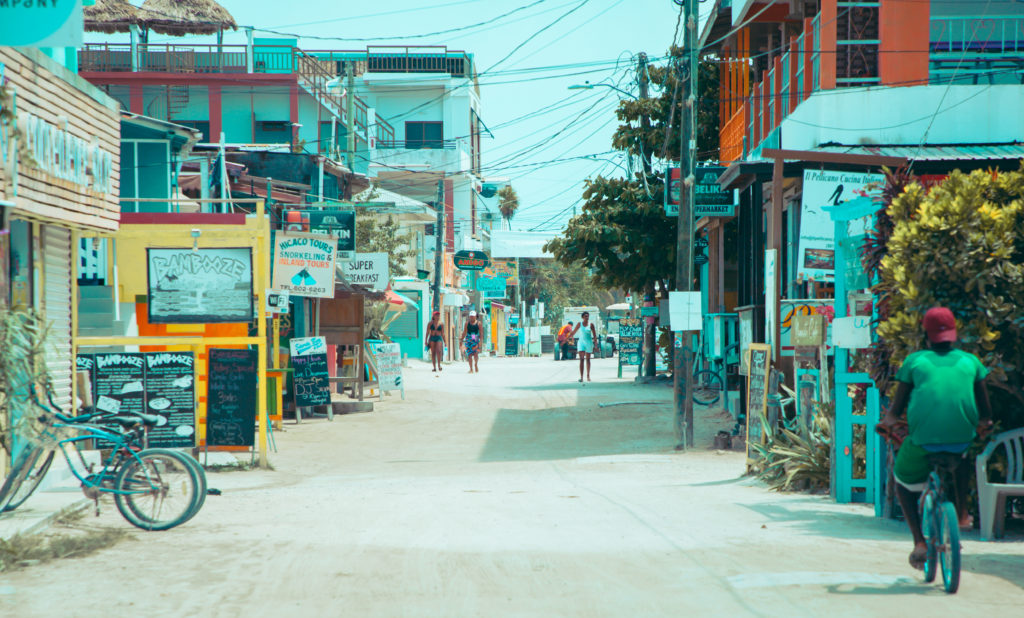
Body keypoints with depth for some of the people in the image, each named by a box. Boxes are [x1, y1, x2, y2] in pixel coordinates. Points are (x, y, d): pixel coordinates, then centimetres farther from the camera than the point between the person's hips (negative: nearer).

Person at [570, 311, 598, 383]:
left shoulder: (591, 324, 0)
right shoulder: (580, 324, 2)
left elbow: (594, 335, 2)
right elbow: (573, 332, 10)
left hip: (589, 342, 0)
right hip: (581, 342, 0)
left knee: (588, 360, 8)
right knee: (581, 359, -10)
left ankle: (588, 376, 20)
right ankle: (581, 376, -13)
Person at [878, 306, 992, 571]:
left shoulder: (915, 360, 13)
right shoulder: (970, 361, 17)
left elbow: (896, 409, 12)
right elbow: (985, 412, 21)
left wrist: (888, 421, 32)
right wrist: (983, 424, 42)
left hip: (923, 438, -2)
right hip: (962, 437, 2)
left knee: (904, 480, 25)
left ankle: (919, 542, 9)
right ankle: (961, 512, 39)